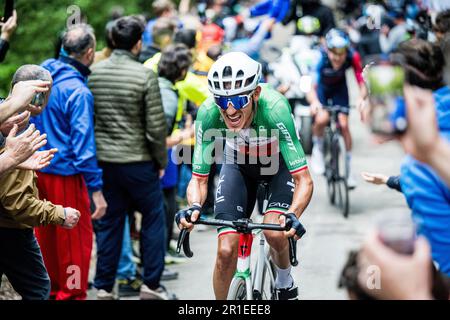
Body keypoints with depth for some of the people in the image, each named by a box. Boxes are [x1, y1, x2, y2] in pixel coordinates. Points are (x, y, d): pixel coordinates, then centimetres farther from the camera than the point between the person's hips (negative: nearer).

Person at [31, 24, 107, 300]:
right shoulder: (78, 91, -18)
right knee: (77, 238, 4)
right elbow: (83, 145, -19)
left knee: (46, 234, 18)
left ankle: (51, 290, 31)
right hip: (65, 175, -8)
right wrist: (96, 189, -15)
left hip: (37, 171, 8)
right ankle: (72, 294, 10)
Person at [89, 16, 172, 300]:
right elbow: (156, 126, -11)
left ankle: (104, 287, 14)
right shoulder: (145, 75, -13)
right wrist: (162, 160, 2)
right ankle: (151, 286, 12)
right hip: (138, 161, -4)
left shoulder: (93, 73, 0)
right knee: (153, 220, 10)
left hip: (104, 161, 4)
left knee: (109, 224, 12)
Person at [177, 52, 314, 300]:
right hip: (239, 165, 2)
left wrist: (292, 215, -56)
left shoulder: (274, 109, -39)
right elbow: (199, 179, -22)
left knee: (274, 232, -25)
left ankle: (285, 282, 8)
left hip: (279, 163, -2)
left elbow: (304, 180, -38)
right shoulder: (208, 113, -32)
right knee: (226, 250, -10)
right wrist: (195, 207, -44)